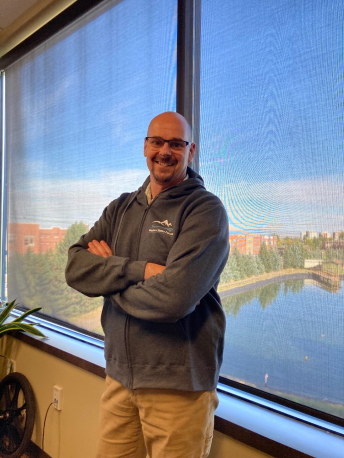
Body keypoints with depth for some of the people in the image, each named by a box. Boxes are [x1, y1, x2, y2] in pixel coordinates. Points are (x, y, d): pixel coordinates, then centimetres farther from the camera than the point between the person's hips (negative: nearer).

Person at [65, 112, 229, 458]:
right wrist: (141, 270, -20)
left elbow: (174, 298, -24)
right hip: (119, 375, 5)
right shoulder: (121, 208, 8)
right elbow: (75, 268, -5)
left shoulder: (206, 209, -11)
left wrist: (109, 271, -9)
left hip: (178, 386, -5)